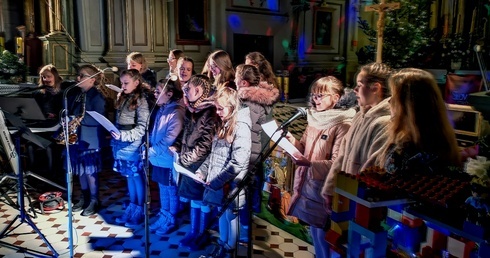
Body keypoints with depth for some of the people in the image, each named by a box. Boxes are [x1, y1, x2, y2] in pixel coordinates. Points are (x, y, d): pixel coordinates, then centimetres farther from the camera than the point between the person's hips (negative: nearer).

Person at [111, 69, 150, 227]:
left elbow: (142, 127, -16)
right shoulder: (122, 98, 12)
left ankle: (140, 211, 14)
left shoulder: (141, 100, -11)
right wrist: (115, 135, 6)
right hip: (121, 143, 7)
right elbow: (118, 121, 17)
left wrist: (124, 136, -24)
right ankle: (132, 207, 25)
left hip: (133, 144, -7)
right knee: (129, 176, 14)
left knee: (137, 177, 2)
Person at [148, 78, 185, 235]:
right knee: (163, 189, 20)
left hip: (168, 159, -8)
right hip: (159, 158, 8)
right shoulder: (161, 110, 8)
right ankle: (164, 217, 34)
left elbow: (169, 139, -25)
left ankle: (171, 221, 23)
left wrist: (151, 151, -18)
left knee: (171, 191, 9)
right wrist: (147, 147, 2)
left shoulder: (176, 113, -20)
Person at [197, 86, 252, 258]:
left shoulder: (241, 127, -18)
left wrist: (217, 181, -19)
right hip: (217, 181, 7)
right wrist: (202, 171, 4)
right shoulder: (222, 124, 10)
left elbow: (238, 163, -22)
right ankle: (222, 244, 36)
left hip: (230, 184, -7)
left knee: (230, 215, 9)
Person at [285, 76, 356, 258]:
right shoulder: (314, 118, 5)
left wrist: (310, 163, -33)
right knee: (314, 228, 22)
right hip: (308, 182, 8)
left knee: (322, 232, 6)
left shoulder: (342, 125, -19)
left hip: (324, 186, -7)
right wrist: (292, 141, -8)